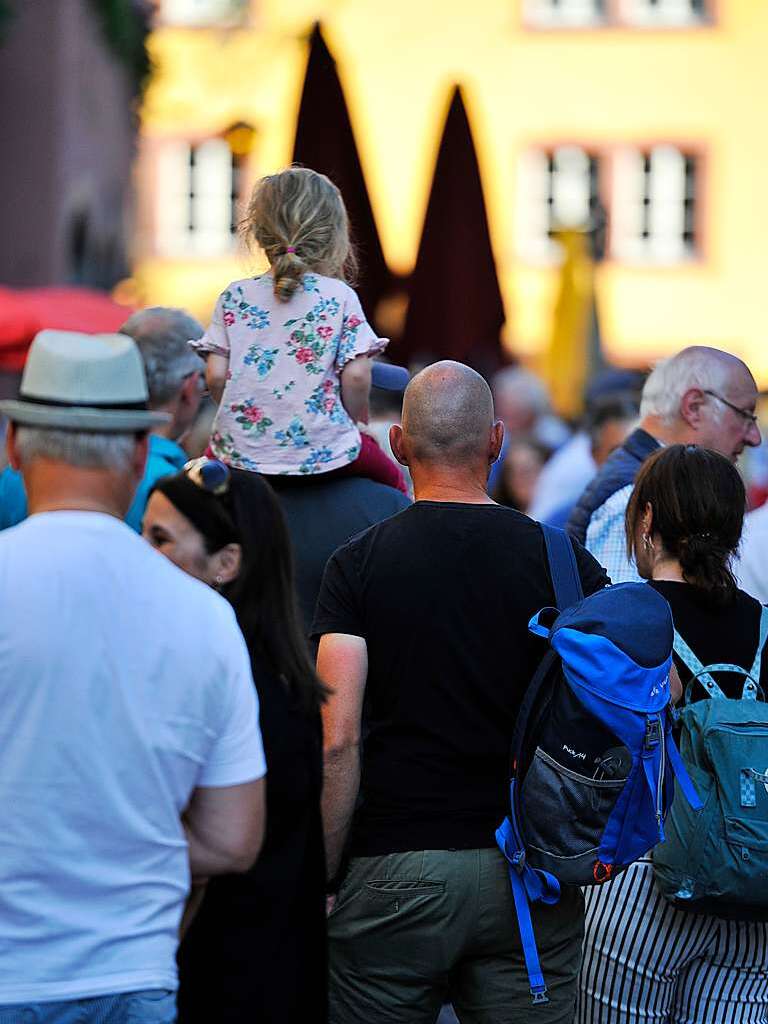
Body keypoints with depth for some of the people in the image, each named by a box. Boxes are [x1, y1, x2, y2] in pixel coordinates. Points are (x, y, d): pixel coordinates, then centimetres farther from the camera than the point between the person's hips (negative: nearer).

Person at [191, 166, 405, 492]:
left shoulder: (235, 297, 2)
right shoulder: (341, 297, -4)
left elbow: (216, 375, -1)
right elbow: (356, 376, -10)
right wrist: (351, 418, 9)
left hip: (241, 452, 2)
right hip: (321, 451, -2)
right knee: (388, 475, 26)